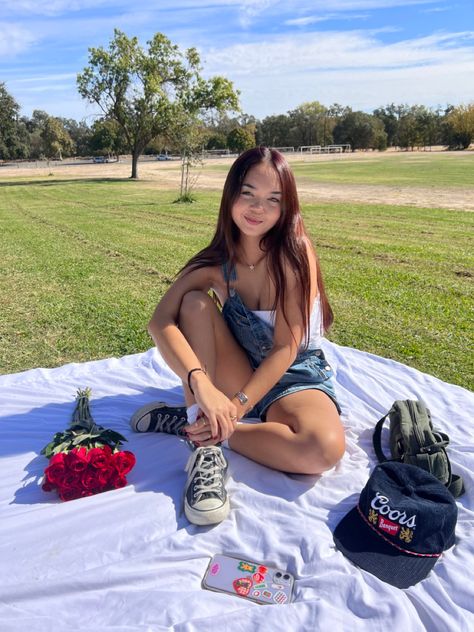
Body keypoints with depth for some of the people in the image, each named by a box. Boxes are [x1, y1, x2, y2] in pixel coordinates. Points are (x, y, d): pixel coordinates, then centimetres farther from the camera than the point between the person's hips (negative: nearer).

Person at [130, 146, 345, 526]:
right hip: (237, 376, 2)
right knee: (196, 302, -22)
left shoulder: (294, 253, -17)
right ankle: (205, 444, -25)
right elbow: (161, 321, -23)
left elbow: (285, 348, -20)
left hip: (295, 377, -2)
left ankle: (197, 426, -17)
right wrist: (200, 383, -40)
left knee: (325, 448, -34)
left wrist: (238, 406, -29)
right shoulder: (218, 259, -8)